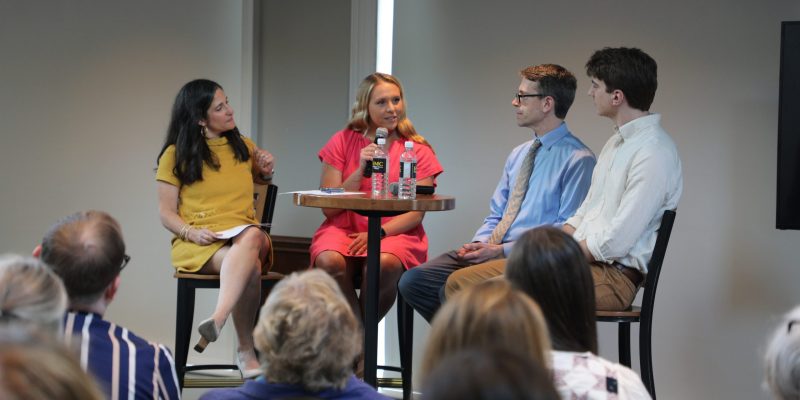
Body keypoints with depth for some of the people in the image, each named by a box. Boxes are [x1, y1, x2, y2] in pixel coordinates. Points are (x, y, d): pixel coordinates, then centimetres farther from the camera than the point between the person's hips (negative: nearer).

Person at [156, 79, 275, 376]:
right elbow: (166, 213, 4)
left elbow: (260, 181, 39)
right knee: (249, 265, -37)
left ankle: (217, 320, -53)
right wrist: (192, 233, -16)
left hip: (245, 236, 3)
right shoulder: (176, 155, 6)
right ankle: (246, 351, -36)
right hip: (198, 243, -3)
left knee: (251, 238, -38)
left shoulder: (242, 146, 18)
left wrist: (266, 171, 14)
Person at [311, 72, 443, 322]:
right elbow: (328, 208, 2)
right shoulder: (343, 142, 8)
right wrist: (360, 171, -11)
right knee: (329, 261, -33)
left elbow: (416, 214, -1)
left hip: (396, 234, -1)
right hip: (344, 229, 1)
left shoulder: (418, 151, 8)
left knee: (384, 264, -35)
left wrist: (378, 232, -17)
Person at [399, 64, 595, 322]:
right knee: (413, 281, -8)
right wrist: (478, 244, 1)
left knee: (457, 284, -31)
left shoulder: (579, 160, -7)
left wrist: (502, 251, -17)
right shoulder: (518, 155, 21)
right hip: (490, 250, 8)